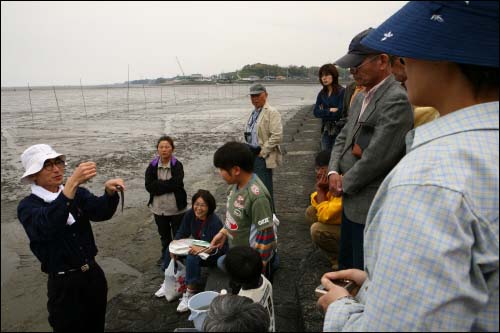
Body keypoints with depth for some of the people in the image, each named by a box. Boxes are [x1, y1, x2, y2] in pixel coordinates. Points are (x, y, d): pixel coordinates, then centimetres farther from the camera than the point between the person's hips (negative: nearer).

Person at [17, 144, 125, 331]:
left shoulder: (78, 194, 1)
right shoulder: (28, 206, -11)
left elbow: (101, 212, -16)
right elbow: (47, 226, -33)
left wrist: (110, 191, -39)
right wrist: (72, 183, -45)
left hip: (94, 274, 4)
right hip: (64, 284, -4)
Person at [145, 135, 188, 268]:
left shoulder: (177, 165, -12)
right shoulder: (152, 166, -4)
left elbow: (177, 184, -24)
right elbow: (149, 186, -15)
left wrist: (158, 184, -17)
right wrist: (167, 185, -21)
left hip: (176, 208, -3)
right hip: (159, 208, 3)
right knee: (164, 236, 23)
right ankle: (166, 256, 43)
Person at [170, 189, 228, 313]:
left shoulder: (215, 222, -30)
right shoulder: (190, 215, -12)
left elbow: (222, 248, -30)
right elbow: (182, 233, 2)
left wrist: (203, 249, -39)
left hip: (212, 256, -7)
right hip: (197, 247, 7)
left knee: (192, 258, -33)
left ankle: (191, 292, -17)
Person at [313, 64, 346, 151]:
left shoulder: (342, 91, -11)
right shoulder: (322, 93, 8)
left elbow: (340, 113, -16)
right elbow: (315, 112, 0)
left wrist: (323, 112, -5)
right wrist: (330, 110, -12)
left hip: (338, 130, -6)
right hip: (326, 130, 6)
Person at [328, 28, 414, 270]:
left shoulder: (396, 99, -19)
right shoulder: (361, 98, 11)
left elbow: (377, 156, -24)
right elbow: (343, 138, 13)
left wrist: (344, 184, -10)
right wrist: (334, 172, -4)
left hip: (372, 209, -9)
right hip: (352, 201, 9)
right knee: (346, 267, 23)